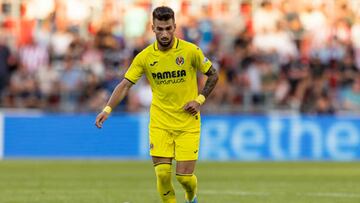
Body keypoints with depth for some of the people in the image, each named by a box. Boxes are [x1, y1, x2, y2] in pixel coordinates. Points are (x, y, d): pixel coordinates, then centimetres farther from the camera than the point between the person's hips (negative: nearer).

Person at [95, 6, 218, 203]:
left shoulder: (190, 51, -8)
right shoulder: (145, 56, -5)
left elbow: (213, 75, 4)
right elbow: (125, 84, -6)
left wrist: (199, 100, -7)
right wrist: (107, 109, -19)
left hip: (188, 123, -1)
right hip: (159, 124, 1)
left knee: (184, 176, -3)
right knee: (162, 173, -10)